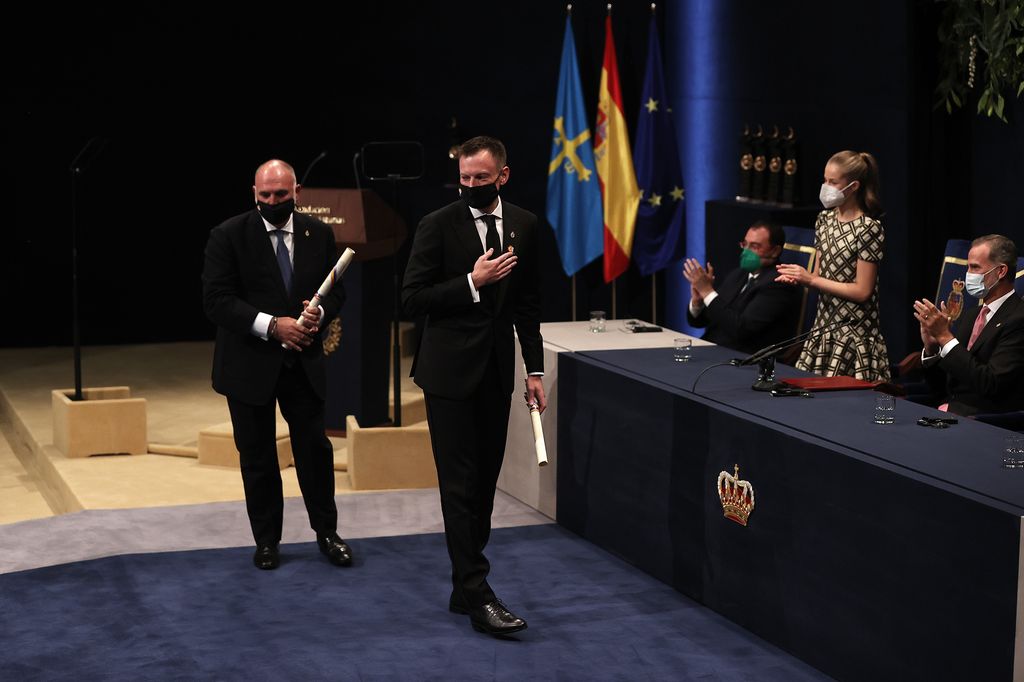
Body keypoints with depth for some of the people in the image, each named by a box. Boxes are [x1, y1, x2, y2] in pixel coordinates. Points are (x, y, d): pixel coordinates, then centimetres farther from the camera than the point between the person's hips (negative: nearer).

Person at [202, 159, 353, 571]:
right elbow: (217, 300, -14)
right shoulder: (229, 236, -8)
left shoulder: (318, 234, 3)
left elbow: (336, 290, 8)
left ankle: (326, 532, 22)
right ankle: (267, 540, 21)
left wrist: (319, 314, -15)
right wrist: (272, 325, -22)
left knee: (315, 448, 7)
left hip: (303, 361, 2)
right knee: (257, 456, 7)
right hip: (250, 363, -2)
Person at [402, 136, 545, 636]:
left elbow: (528, 303, 12)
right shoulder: (438, 226, -7)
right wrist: (472, 282, -19)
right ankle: (476, 594, -4)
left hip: (497, 370, 5)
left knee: (485, 478, 9)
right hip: (451, 369, -5)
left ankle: (464, 578, 20)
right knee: (461, 483, -5)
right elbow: (412, 299, -9)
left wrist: (535, 370, 9)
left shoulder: (524, 225, 6)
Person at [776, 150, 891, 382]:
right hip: (824, 327, 7)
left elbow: (862, 291, -15)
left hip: (855, 334, -7)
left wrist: (810, 279, -14)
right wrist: (798, 277, -8)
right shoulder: (825, 219, 9)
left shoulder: (868, 228, -12)